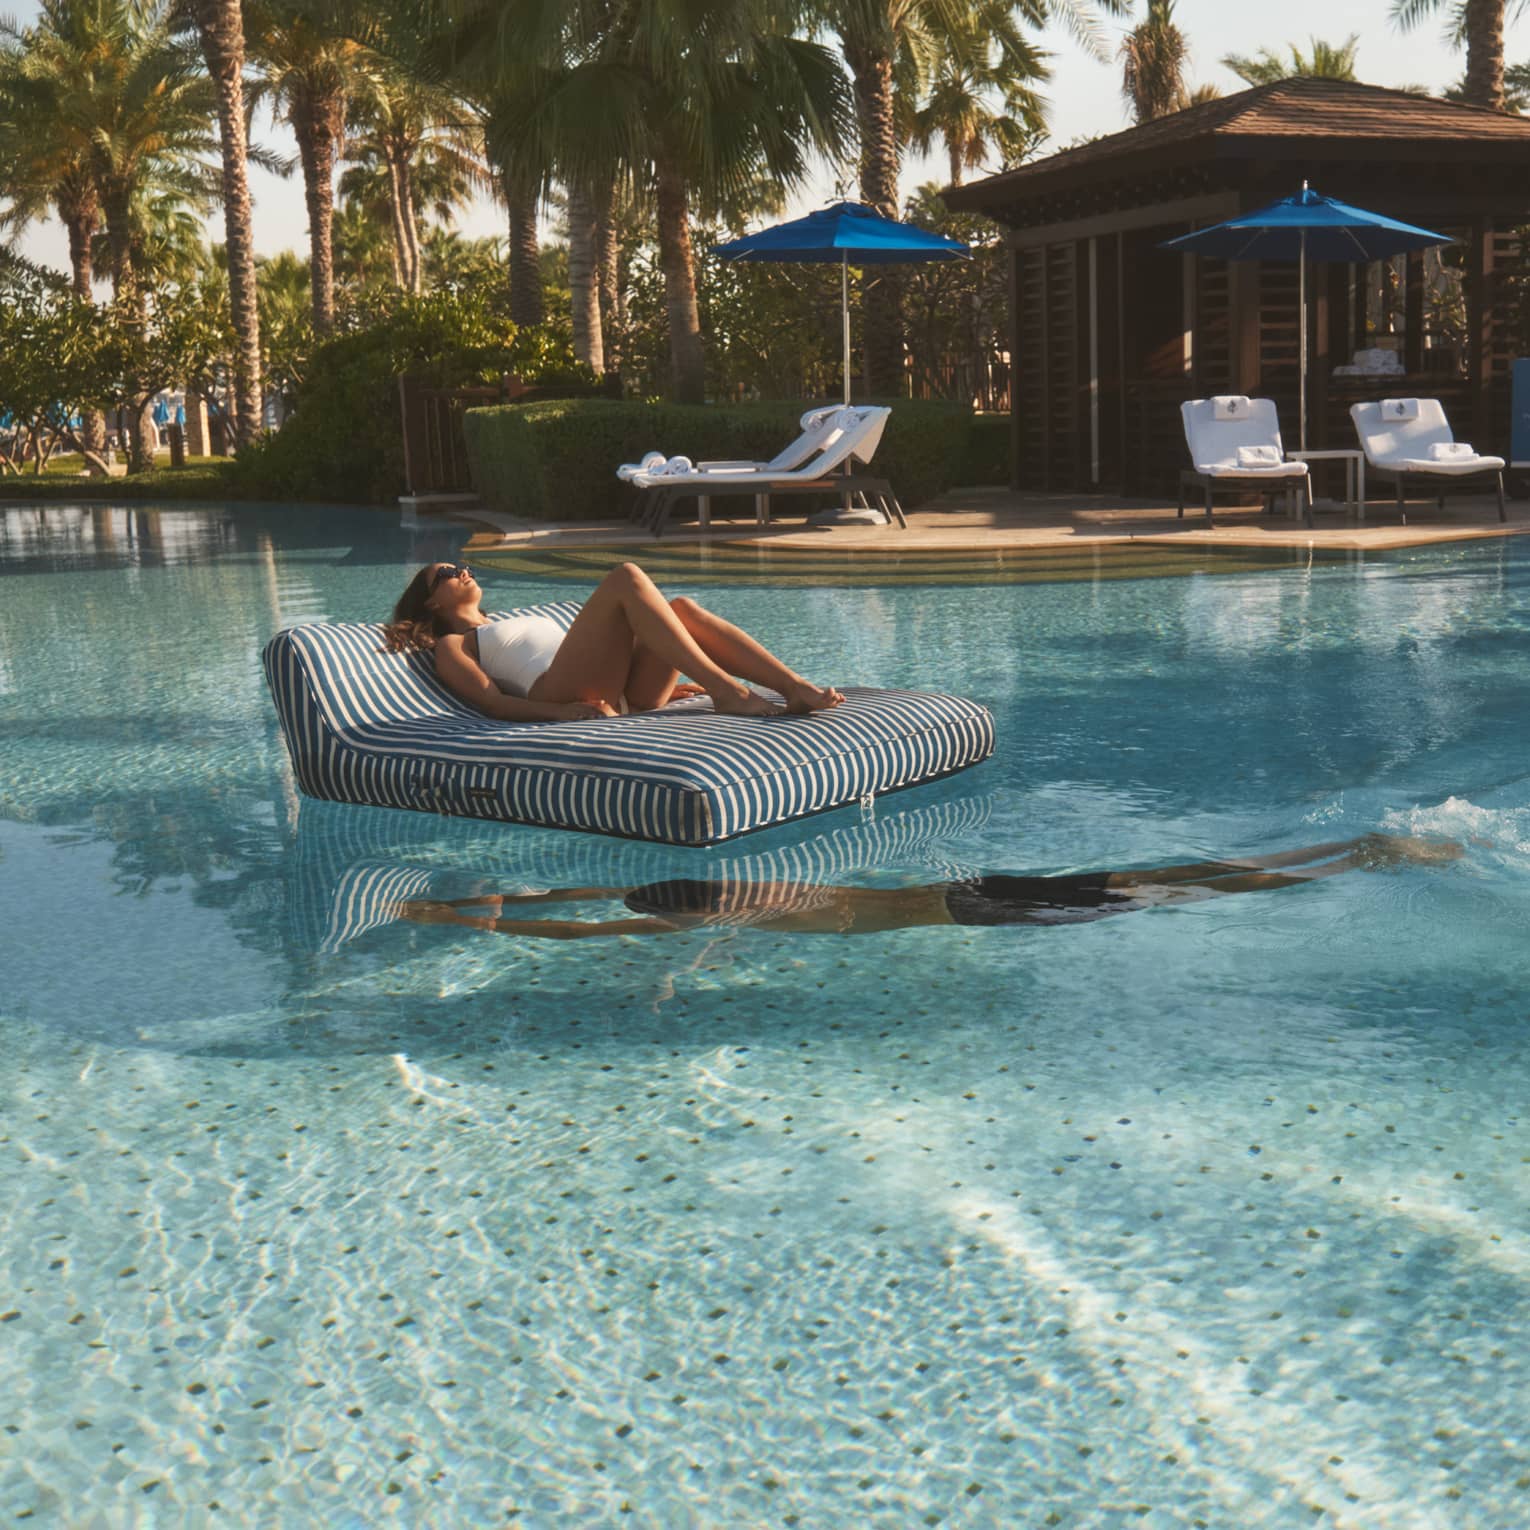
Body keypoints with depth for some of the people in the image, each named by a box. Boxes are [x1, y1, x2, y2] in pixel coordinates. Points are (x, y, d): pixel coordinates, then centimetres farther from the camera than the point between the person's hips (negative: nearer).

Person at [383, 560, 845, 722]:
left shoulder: (513, 625, 42)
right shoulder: (451, 646, 20)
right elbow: (492, 700, 0)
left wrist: (664, 679, 21)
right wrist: (561, 712, -18)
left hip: (622, 693, 7)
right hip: (564, 693, -7)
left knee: (683, 608, -18)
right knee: (626, 577, -23)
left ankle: (798, 688, -33)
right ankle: (724, 690, -37)